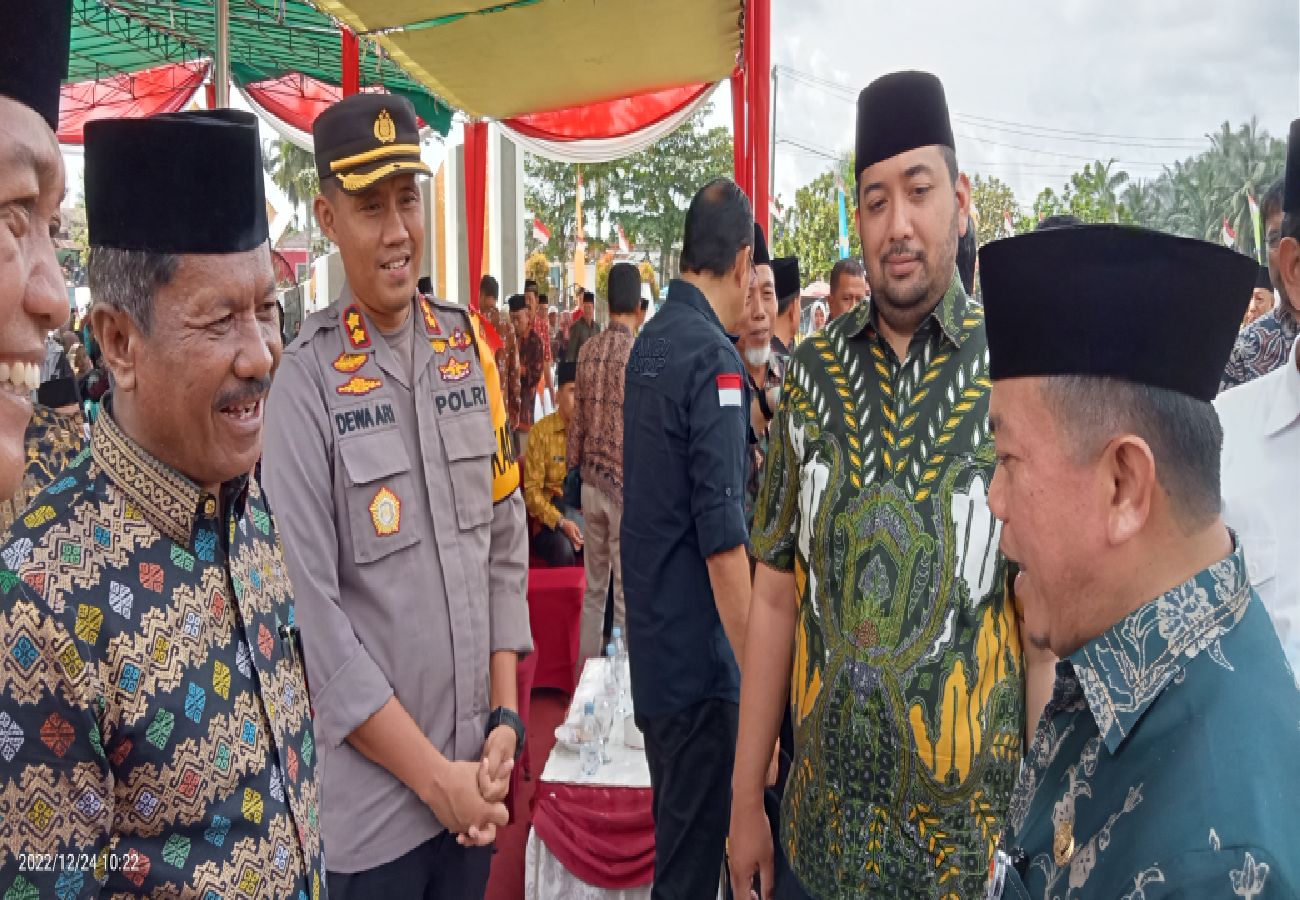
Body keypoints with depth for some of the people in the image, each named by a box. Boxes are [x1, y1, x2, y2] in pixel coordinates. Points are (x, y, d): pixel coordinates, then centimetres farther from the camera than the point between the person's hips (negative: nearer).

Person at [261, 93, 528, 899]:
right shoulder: (300, 383, -14)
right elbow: (313, 614, -16)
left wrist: (504, 720, 1)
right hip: (368, 803, -5)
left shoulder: (469, 347, 3)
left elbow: (505, 543, 6)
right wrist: (433, 774, -12)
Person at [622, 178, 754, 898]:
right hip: (698, 657, -8)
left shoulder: (648, 343, 7)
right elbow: (722, 537, -22)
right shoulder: (713, 358, -18)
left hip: (650, 647, 8)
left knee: (673, 829, 22)